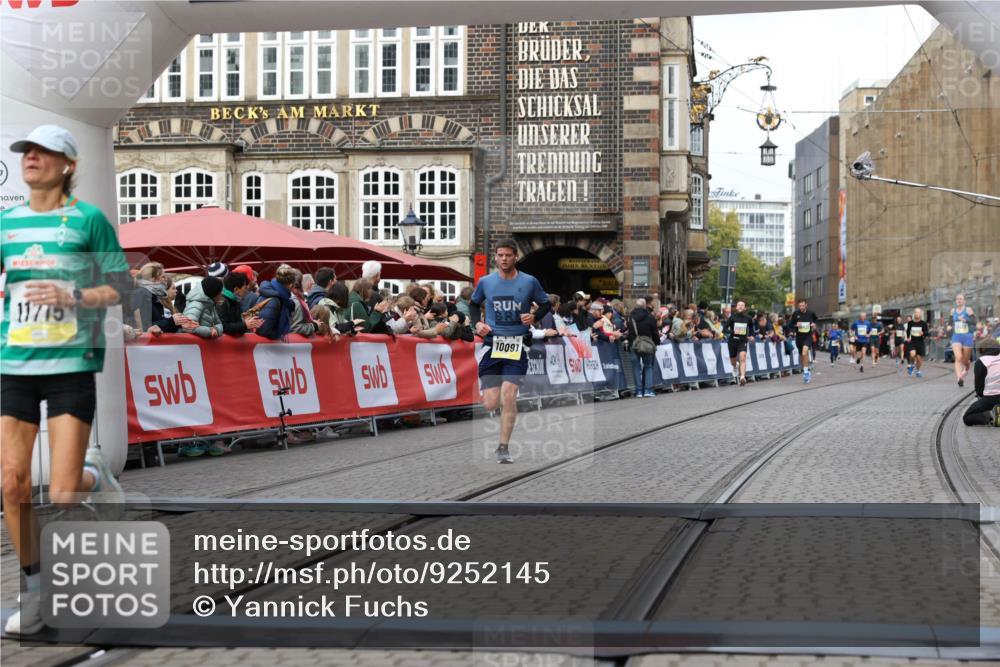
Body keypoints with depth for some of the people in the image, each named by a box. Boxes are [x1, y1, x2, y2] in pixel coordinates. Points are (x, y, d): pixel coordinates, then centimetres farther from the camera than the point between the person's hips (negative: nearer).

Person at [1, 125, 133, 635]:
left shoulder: (88, 219, -3)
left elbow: (122, 288, -2)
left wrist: (72, 296, -16)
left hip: (71, 365, -4)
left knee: (62, 497, -8)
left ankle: (94, 474, 29)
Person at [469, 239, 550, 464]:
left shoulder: (529, 282, 0)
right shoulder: (486, 282, 4)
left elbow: (546, 304, 11)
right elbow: (474, 303, 20)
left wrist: (534, 316, -8)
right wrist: (477, 322, 2)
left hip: (517, 346, -1)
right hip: (492, 344, 2)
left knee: (508, 396, -15)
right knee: (490, 405, -4)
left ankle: (503, 448, -3)